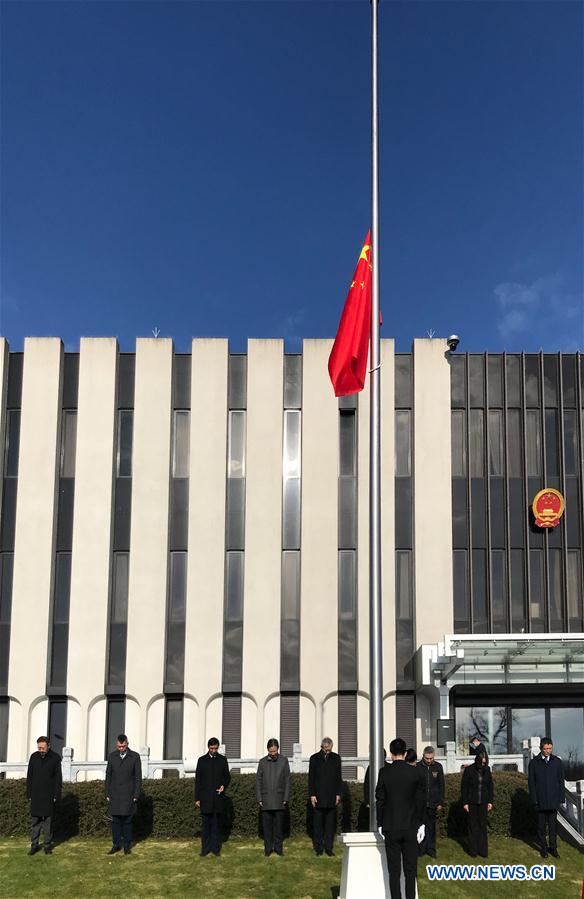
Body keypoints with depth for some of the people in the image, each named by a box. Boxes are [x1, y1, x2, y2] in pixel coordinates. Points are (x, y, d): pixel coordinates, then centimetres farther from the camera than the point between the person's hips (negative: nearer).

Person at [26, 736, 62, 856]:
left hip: (49, 795, -2)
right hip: (36, 795, 2)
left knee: (48, 821, 2)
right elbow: (29, 777, 8)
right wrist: (29, 794, 4)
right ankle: (34, 845, 9)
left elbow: (58, 778, -1)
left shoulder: (55, 758, -2)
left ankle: (48, 845, 9)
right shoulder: (34, 757, 4)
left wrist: (56, 795, -6)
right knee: (35, 821, 2)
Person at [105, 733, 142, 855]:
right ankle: (116, 844, 11)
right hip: (115, 795, 2)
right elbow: (108, 776, 9)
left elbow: (138, 777, 0)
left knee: (127, 821, 1)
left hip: (128, 795, -2)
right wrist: (107, 794, 5)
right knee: (115, 821, 3)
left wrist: (136, 795, -5)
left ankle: (127, 845, 11)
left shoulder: (135, 757, -1)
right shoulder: (112, 756, 6)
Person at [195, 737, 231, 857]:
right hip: (205, 798, 0)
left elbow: (227, 776, 12)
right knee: (205, 824, 0)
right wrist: (197, 798, 2)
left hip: (218, 797, 0)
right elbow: (198, 780, 6)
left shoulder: (222, 760, 8)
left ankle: (215, 848, 8)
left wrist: (224, 786, -10)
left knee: (216, 824, 3)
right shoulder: (202, 760, 6)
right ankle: (205, 849, 4)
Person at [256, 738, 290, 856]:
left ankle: (278, 847, 10)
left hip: (279, 799, 0)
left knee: (279, 825, 2)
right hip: (266, 800, 1)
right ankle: (268, 848, 9)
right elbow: (258, 781, 6)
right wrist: (259, 799, 1)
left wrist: (286, 798, -2)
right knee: (267, 825, 2)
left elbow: (287, 780, 3)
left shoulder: (284, 760, 3)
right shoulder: (263, 761, 5)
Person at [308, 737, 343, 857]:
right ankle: (318, 848, 6)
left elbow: (339, 778, 10)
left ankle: (328, 848, 7)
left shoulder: (336, 758, 9)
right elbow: (311, 778, 3)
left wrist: (338, 794, 3)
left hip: (332, 797, 1)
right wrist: (312, 795, -3)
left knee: (330, 823, 1)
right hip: (319, 797, -1)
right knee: (318, 823, 1)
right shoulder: (314, 758, 4)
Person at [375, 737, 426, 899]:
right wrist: (421, 824, 7)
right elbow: (420, 800, 0)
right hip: (410, 827, 1)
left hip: (391, 827, -1)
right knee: (410, 870, 8)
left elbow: (380, 799, -2)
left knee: (394, 870, 4)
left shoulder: (384, 772, -5)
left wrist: (380, 824, 6)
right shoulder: (415, 772, -3)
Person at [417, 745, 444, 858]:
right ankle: (422, 848, 6)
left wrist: (441, 802, 4)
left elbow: (441, 786, 8)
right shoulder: (417, 767, -4)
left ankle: (431, 849, 16)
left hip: (433, 802, 2)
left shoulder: (438, 767, 3)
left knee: (431, 826, 8)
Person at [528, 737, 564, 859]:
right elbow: (531, 783, 0)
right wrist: (534, 800, -6)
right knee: (541, 825, 6)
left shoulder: (557, 762, 4)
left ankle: (553, 848, 16)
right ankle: (543, 848, 15)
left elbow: (561, 781, 7)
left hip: (553, 800, 1)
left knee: (553, 825, 6)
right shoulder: (534, 763, -1)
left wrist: (561, 798, 1)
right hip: (540, 801, -1)